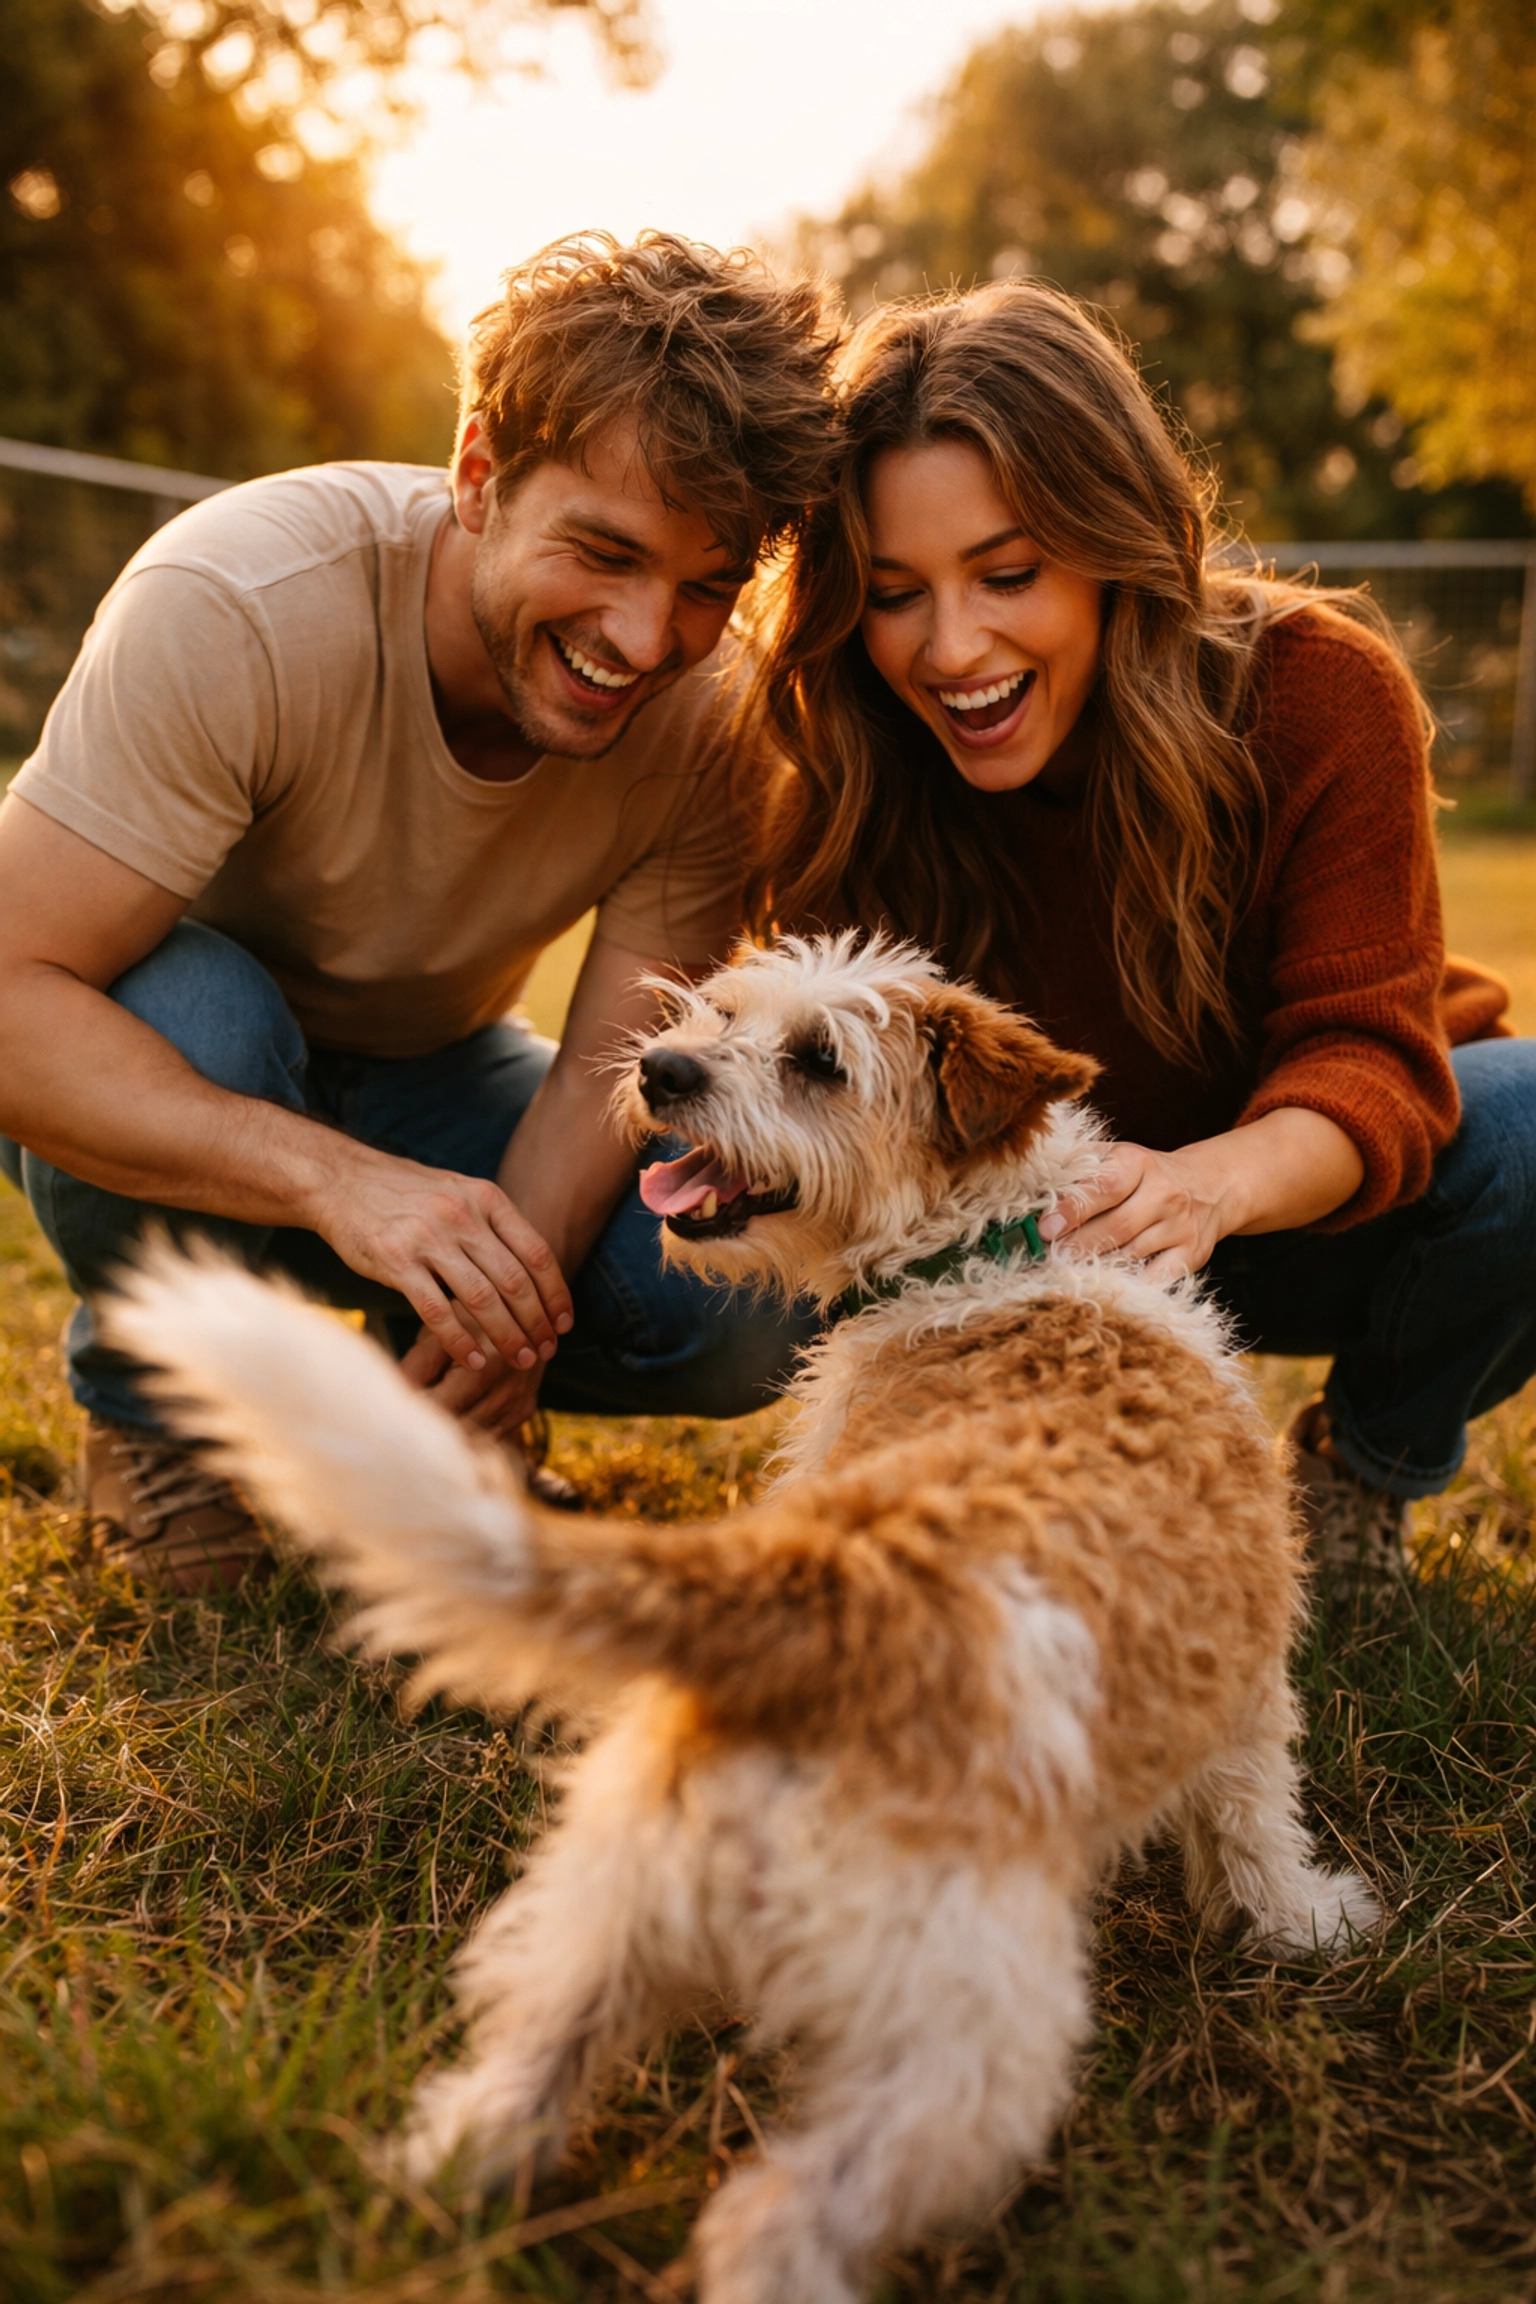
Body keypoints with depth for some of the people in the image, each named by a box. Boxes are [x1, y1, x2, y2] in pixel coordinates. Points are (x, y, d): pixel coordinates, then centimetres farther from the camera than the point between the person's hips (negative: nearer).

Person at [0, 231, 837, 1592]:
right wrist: (336, 1178, -48)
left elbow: (610, 1063, -19)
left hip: (425, 1080, 3)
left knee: (745, 1303, -21)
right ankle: (155, 1402, -7)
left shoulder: (714, 717, -19)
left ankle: (417, 1372, 10)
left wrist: (505, 1303, -38)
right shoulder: (239, 608, -31)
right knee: (191, 1008, -38)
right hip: (178, 1095, -2)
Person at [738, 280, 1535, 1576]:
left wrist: (1209, 1181, -52)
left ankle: (1367, 1473, -1)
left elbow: (1364, 1049, -29)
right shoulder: (864, 779, -17)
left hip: (1312, 1202, -1)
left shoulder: (1320, 690, -24)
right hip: (1076, 1230, 1)